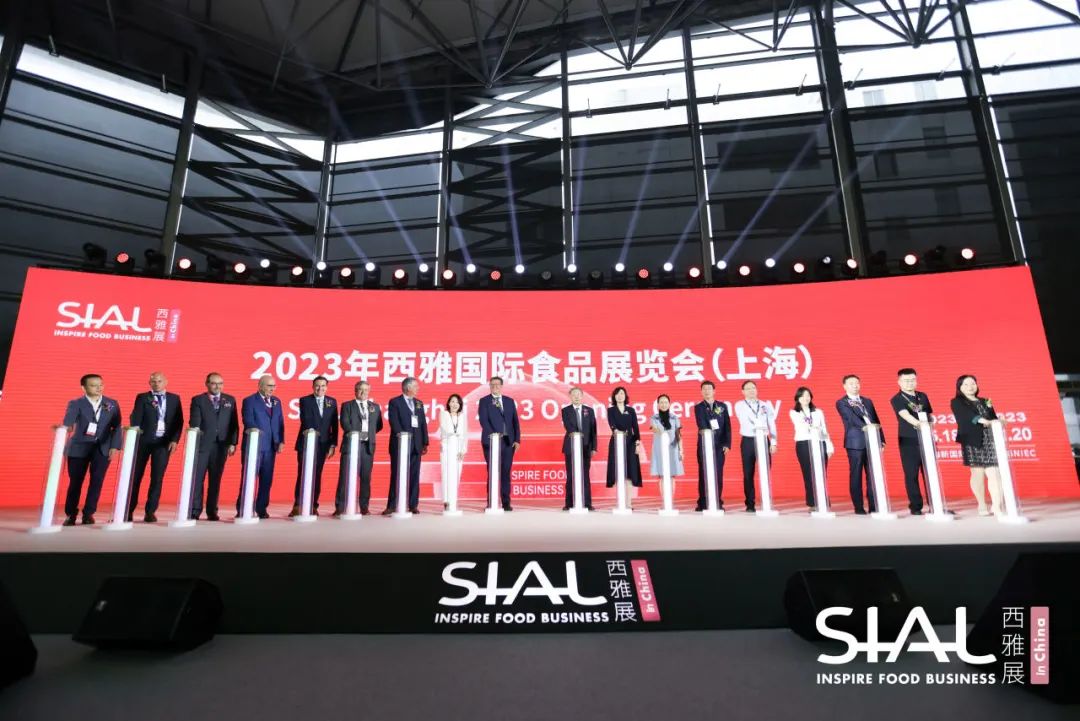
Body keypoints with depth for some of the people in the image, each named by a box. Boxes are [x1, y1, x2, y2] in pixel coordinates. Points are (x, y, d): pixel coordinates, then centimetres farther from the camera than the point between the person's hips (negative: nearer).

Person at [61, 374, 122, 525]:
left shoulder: (112, 404, 5)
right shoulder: (76, 404, -1)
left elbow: (117, 427, 5)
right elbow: (67, 423, -17)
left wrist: (114, 447, -5)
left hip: (103, 448, 1)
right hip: (79, 447, -1)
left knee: (97, 480, -4)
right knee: (75, 481, 4)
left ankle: (88, 513, 8)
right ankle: (71, 514, 21)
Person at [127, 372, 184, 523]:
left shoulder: (174, 398, 9)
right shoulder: (142, 397, 5)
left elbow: (179, 421, 6)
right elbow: (135, 419, -4)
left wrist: (174, 440, -4)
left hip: (164, 442, 1)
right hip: (143, 441, -1)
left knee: (157, 478, 0)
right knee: (135, 477, 5)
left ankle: (150, 512, 6)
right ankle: (129, 511, 15)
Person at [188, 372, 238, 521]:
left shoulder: (230, 400, 10)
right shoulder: (198, 400, 4)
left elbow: (234, 424, 7)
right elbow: (194, 423, -5)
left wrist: (232, 443, 0)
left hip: (221, 446, 2)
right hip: (202, 445, -2)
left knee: (215, 480, 7)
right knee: (197, 478, -1)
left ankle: (212, 511, 14)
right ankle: (195, 511, 5)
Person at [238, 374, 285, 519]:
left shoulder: (276, 402, 14)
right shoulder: (249, 401, -2)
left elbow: (281, 423, 13)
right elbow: (248, 421, -14)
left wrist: (281, 441, 3)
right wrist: (257, 430, -31)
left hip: (270, 446, 5)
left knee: (267, 479, 7)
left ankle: (261, 508, 16)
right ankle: (242, 509, 8)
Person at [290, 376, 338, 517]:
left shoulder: (332, 402, 9)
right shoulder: (305, 400, 2)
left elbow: (334, 425, 7)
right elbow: (305, 420, -13)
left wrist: (333, 444, 1)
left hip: (323, 444, 2)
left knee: (317, 476, 5)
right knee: (302, 475, -3)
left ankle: (313, 506, 10)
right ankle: (297, 506, 2)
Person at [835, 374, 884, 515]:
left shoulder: (867, 401, 18)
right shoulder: (841, 403, 1)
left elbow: (876, 421, 17)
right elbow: (853, 419, -13)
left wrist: (881, 439, 9)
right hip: (855, 443, -5)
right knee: (856, 475, -1)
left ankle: (874, 506, 10)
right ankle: (859, 507, 4)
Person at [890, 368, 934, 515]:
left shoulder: (923, 396, 12)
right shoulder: (897, 399, -6)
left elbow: (930, 416, 19)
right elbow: (905, 415, -24)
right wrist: (917, 423, -41)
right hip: (908, 441, -4)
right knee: (911, 474, -1)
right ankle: (916, 507, 6)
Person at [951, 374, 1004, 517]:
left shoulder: (984, 401, 21)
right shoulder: (957, 402, 5)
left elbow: (994, 419, 16)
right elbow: (966, 414, -14)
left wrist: (990, 408, -4)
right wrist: (981, 420, -30)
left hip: (990, 440, 4)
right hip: (973, 441, -4)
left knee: (994, 473, -6)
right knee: (978, 473, 0)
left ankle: (997, 505, -7)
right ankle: (982, 505, 11)